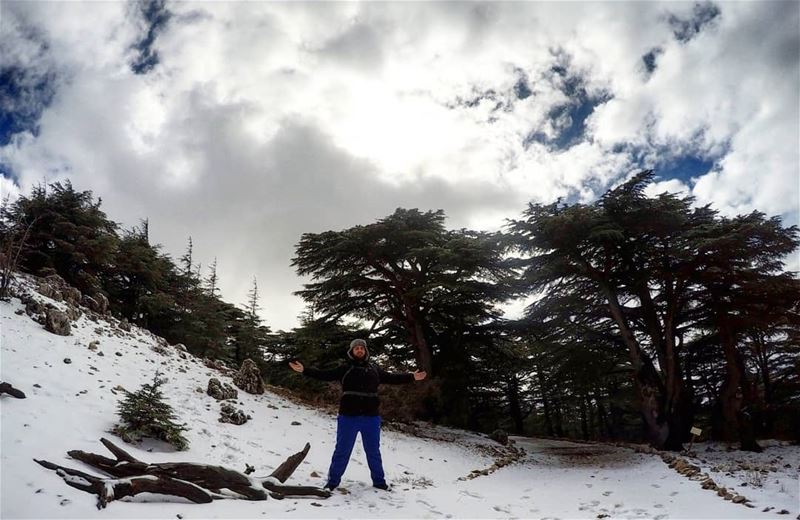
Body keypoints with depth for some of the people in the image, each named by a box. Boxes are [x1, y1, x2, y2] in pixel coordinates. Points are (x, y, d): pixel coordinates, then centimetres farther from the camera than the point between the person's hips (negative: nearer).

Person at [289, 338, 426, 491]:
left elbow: (392, 378, 16)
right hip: (348, 417, -2)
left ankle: (379, 481, 28)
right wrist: (304, 370, -12)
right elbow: (325, 375, -3)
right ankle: (333, 481, 19)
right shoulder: (345, 368, 3)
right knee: (342, 450, 5)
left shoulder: (374, 368, 11)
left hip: (371, 417, 2)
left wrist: (411, 377, 12)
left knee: (373, 451, 14)